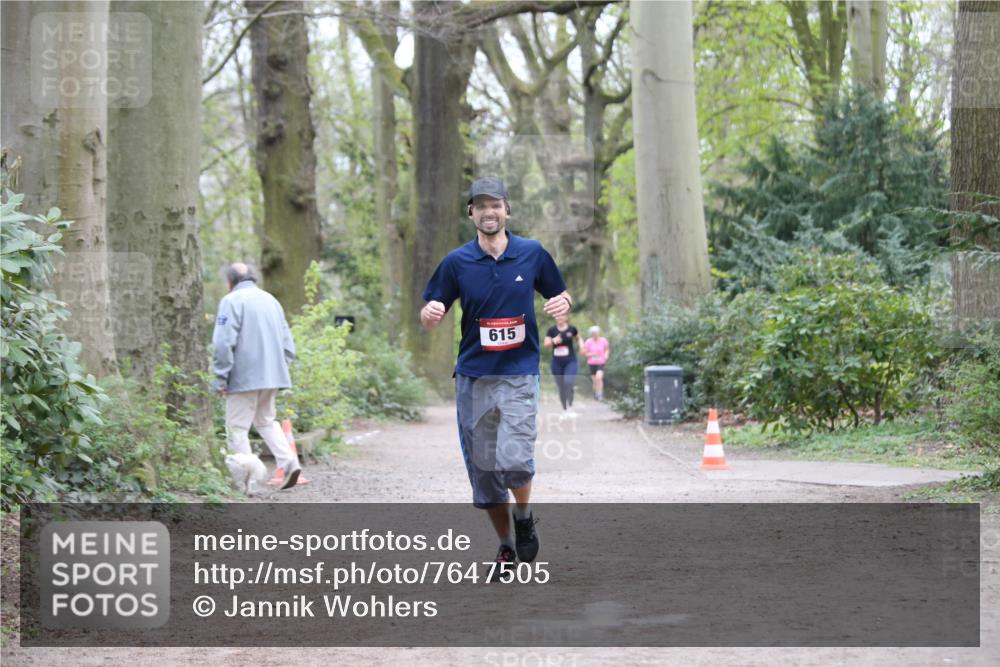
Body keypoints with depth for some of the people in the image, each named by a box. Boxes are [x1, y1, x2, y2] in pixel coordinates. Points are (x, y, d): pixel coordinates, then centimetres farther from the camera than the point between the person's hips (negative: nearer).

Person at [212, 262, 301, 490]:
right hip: (271, 376, 7)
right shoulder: (271, 300, 16)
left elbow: (223, 343, -15)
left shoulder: (231, 301, -7)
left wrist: (221, 379, -11)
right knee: (266, 422, 20)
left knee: (237, 428, 1)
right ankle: (289, 461, 3)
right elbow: (287, 343, 17)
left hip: (244, 377, -7)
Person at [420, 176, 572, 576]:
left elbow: (560, 294, 16)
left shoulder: (532, 254, 2)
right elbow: (430, 314, 6)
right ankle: (506, 547, 22)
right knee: (482, 469, 5)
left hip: (520, 375, -2)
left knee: (514, 460, -18)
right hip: (472, 378, 2)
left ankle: (524, 519, 13)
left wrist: (562, 303, -8)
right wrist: (430, 313, -18)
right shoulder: (457, 262, 2)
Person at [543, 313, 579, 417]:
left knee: (568, 382, -23)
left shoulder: (571, 329, 0)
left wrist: (581, 345, -1)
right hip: (557, 362, 2)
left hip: (570, 361, -2)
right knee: (561, 388, 5)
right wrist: (553, 341, -21)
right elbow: (545, 345, -2)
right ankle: (564, 410, 18)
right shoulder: (552, 330, 0)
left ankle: (570, 408, -18)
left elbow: (578, 338, 19)